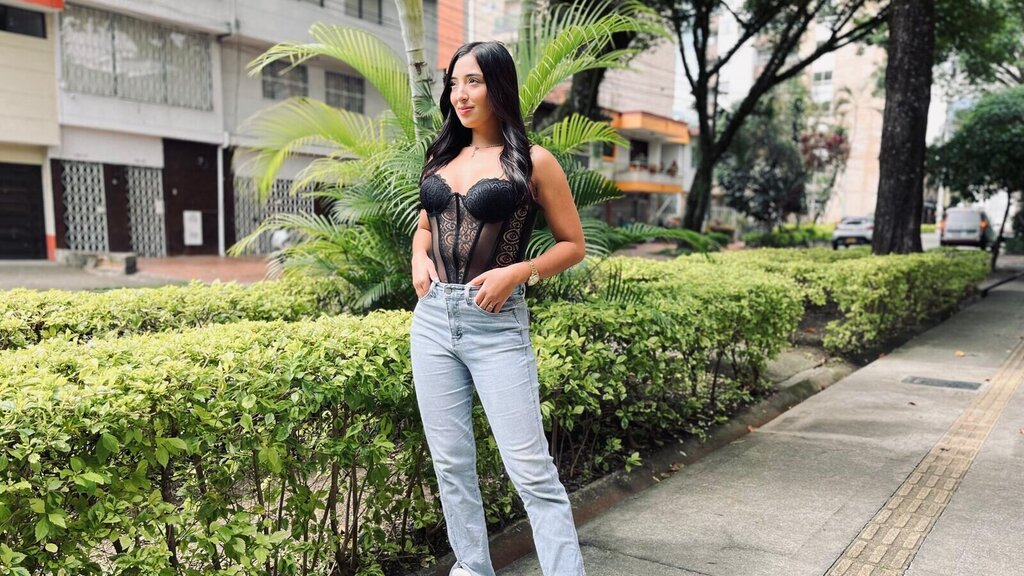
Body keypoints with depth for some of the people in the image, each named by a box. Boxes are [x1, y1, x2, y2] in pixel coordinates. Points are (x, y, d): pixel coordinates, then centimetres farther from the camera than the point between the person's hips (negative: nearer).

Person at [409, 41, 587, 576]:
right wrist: (419, 257, 4)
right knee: (450, 462, 11)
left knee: (530, 468, -6)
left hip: (496, 326, -5)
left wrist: (517, 272, -15)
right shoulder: (442, 158, 13)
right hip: (432, 320, 6)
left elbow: (573, 244, 1)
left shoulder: (532, 162, -3)